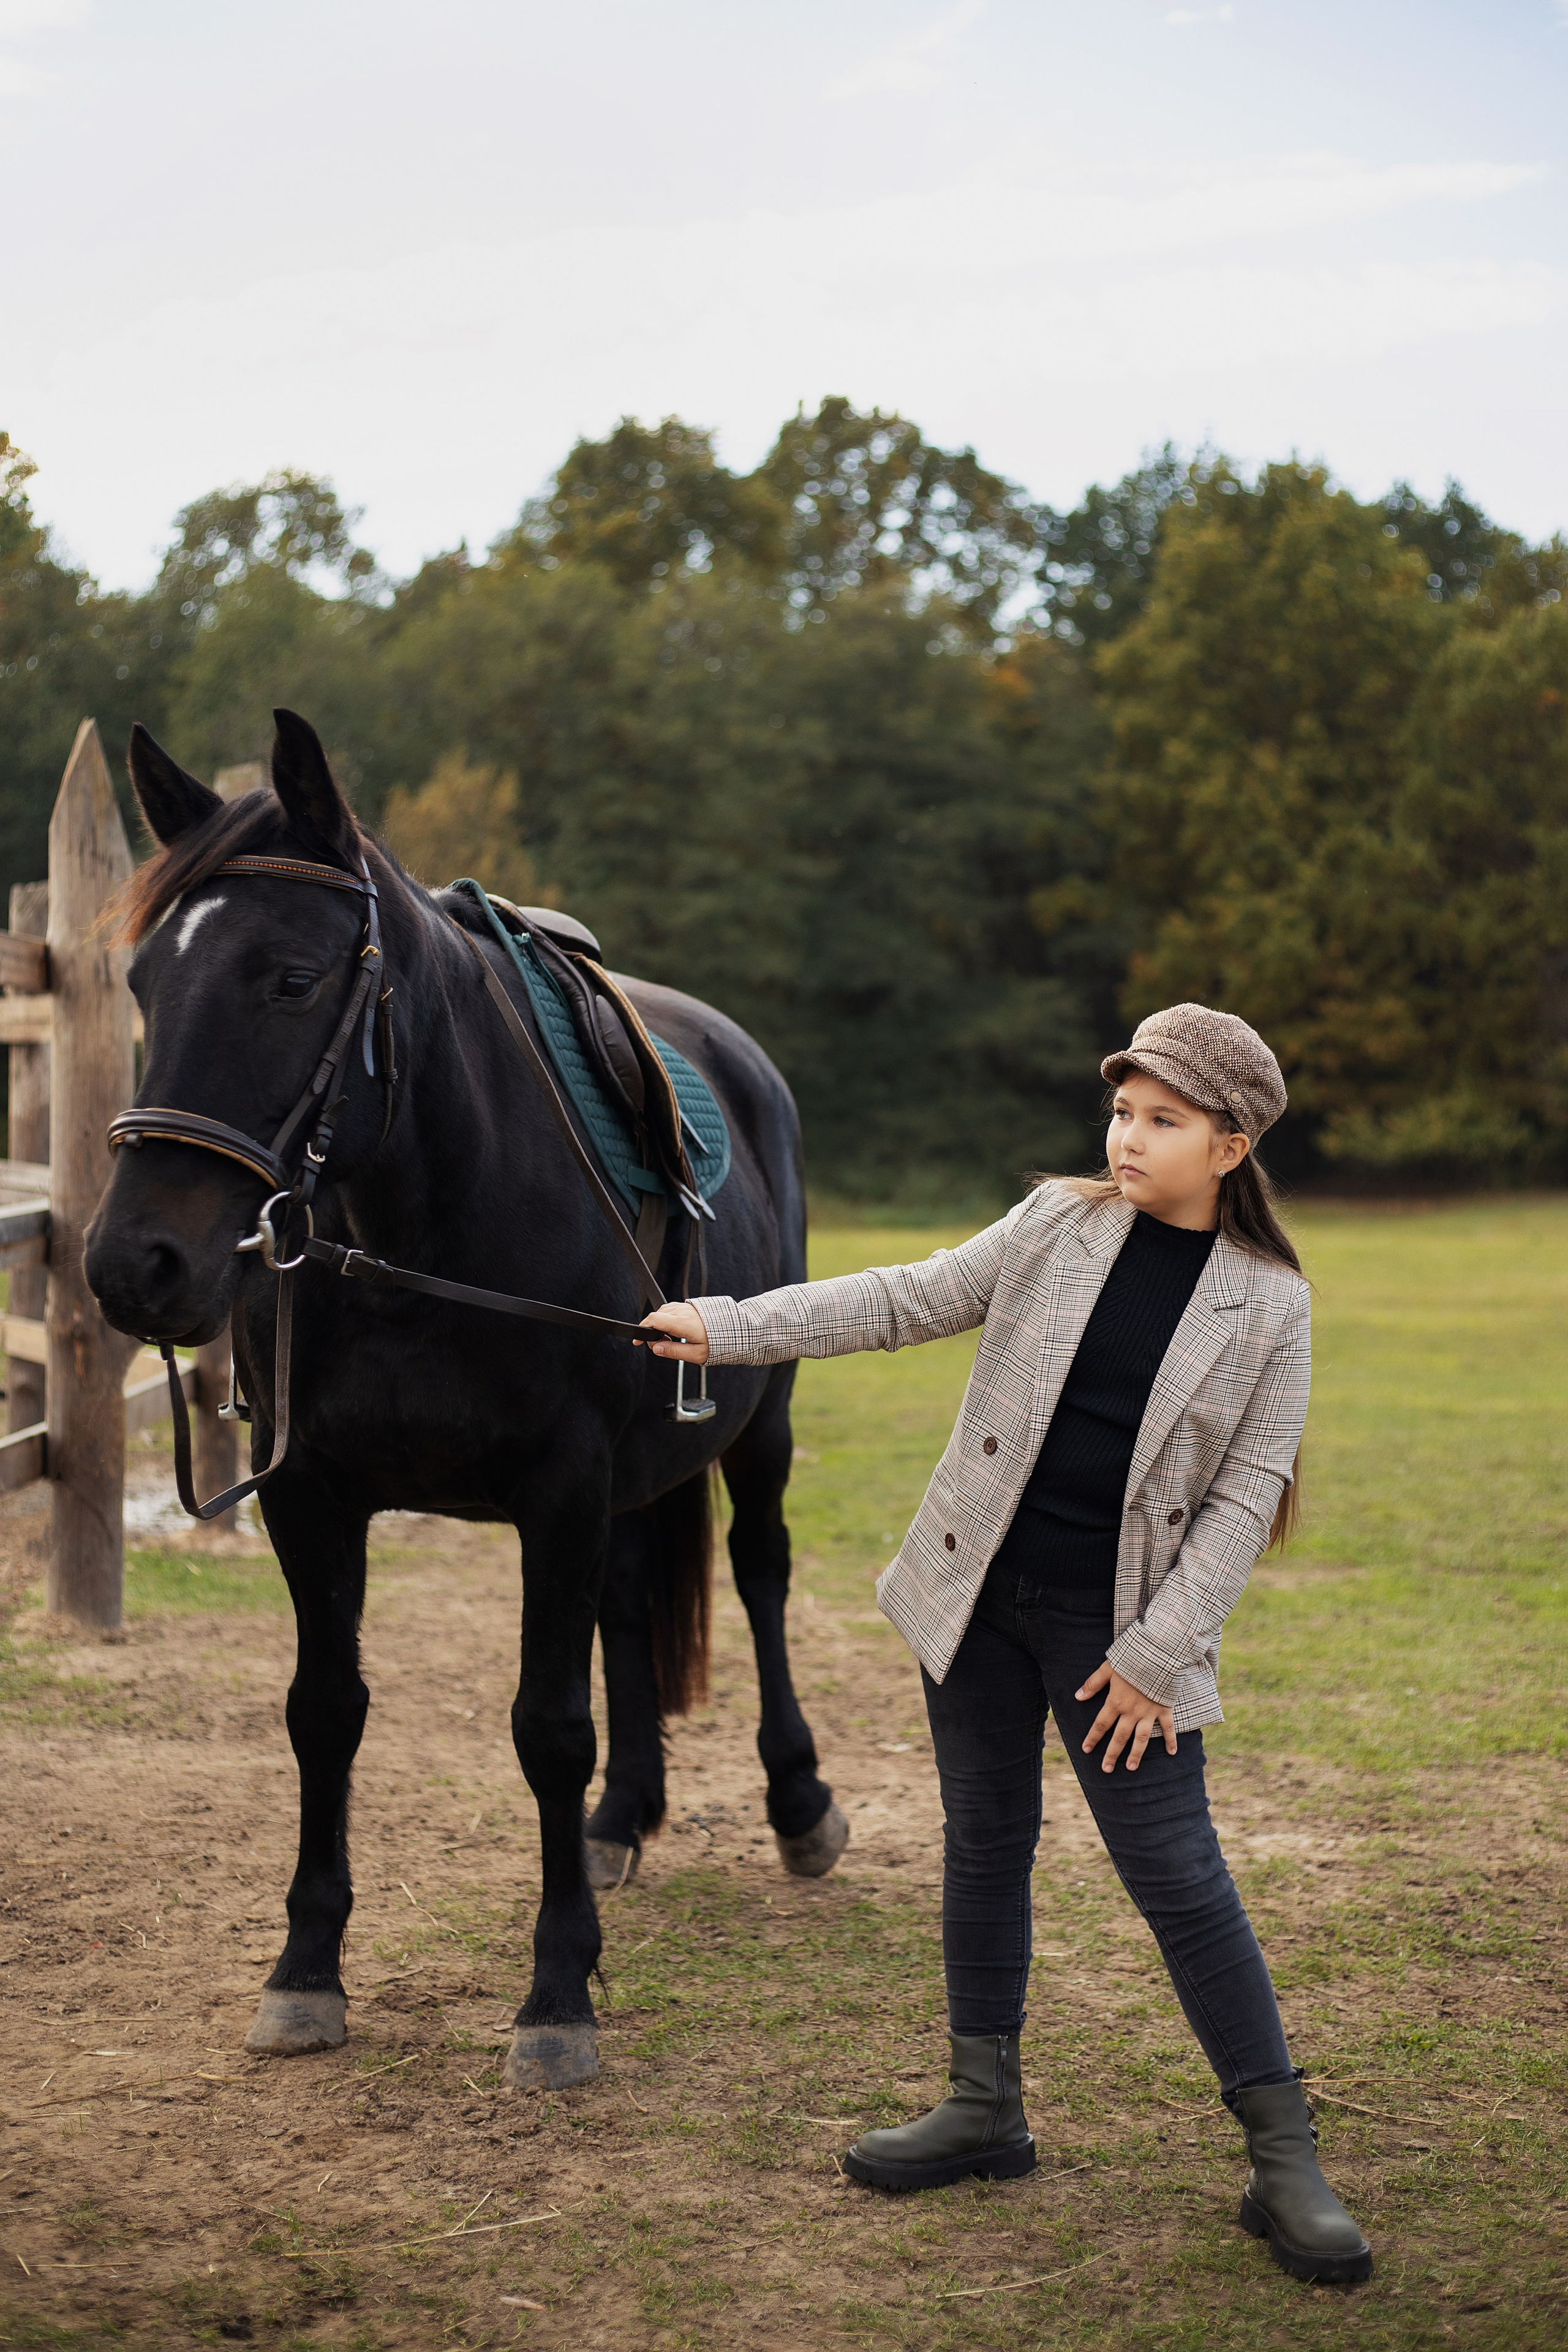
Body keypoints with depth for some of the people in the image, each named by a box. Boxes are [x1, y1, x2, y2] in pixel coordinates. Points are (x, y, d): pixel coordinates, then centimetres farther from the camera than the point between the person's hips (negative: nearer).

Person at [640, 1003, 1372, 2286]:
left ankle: (1284, 2159, 6)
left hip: (1119, 1628, -3)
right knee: (985, 1843, 13)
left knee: (1179, 1878, -5)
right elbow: (907, 1301, 3)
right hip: (979, 1595, 4)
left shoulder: (1268, 1302, -7)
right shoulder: (1058, 1223, 0)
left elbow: (1249, 1490, -8)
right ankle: (986, 2107, 27)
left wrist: (1156, 1651, -13)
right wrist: (729, 1327, -4)